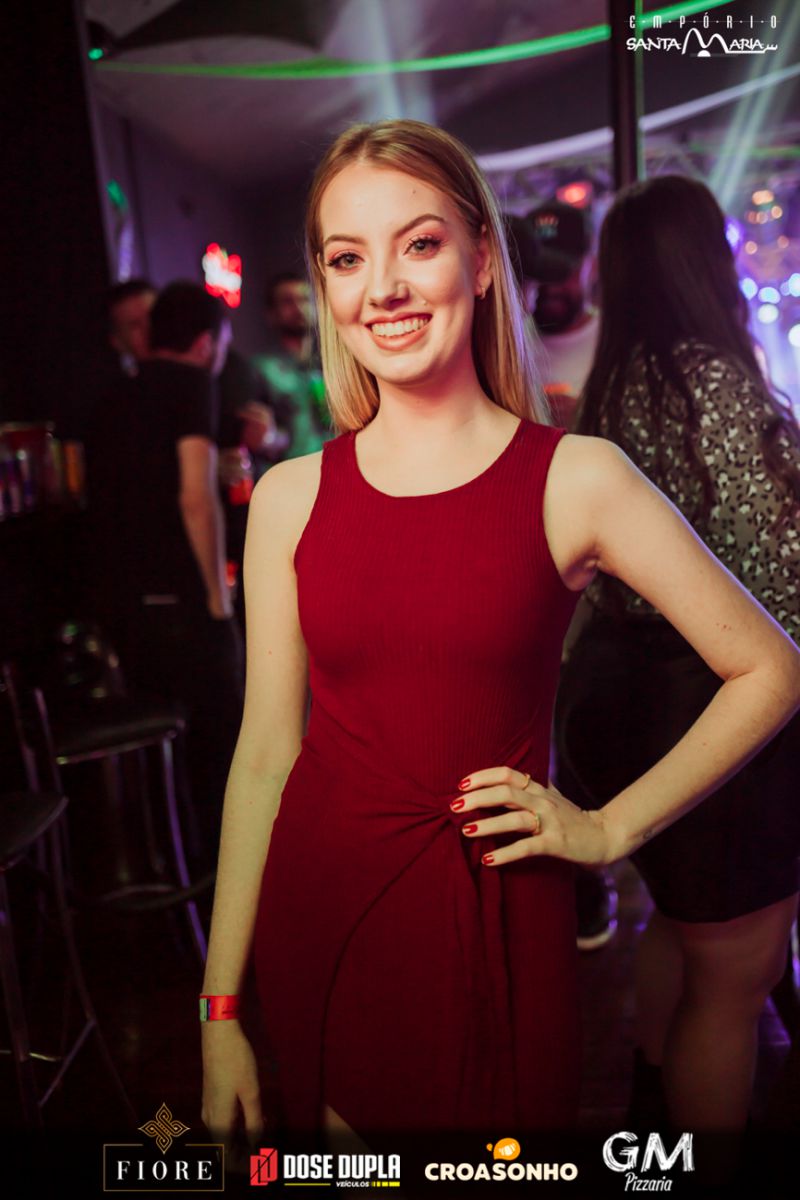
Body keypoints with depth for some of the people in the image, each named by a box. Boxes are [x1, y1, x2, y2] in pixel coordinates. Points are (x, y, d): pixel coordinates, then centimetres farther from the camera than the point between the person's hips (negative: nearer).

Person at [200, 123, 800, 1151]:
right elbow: (264, 754, 1)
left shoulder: (576, 479, -7)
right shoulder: (290, 497, -1)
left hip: (498, 922, -1)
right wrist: (219, 1012, 2)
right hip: (317, 911, 2)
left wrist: (609, 828, -3)